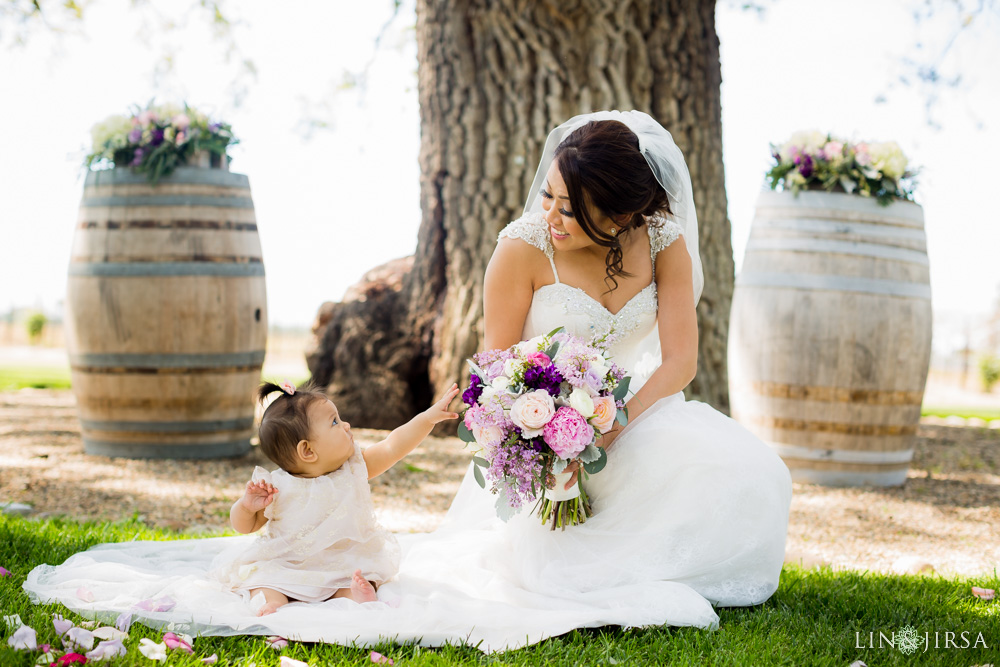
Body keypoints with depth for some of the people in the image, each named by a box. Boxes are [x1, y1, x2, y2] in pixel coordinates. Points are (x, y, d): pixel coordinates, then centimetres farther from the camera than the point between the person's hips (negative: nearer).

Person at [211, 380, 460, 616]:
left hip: (344, 564, 2)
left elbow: (393, 446, -9)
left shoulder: (353, 468, -5)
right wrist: (247, 506, -26)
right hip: (285, 565, -2)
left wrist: (429, 417, -17)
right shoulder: (278, 488, -14)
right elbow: (243, 526, -4)